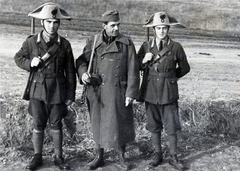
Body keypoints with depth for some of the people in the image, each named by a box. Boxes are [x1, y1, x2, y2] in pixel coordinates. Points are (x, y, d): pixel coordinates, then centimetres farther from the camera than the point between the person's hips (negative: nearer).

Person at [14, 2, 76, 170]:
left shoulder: (64, 44, -3)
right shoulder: (31, 42, -2)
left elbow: (70, 72, 0)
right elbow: (18, 57, 12)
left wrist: (71, 95, -1)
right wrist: (30, 63, -11)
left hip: (58, 90, 0)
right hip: (37, 89, 1)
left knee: (56, 124, 10)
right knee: (38, 125, 8)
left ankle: (58, 157, 23)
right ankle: (37, 157, 23)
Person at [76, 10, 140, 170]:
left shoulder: (126, 43, -3)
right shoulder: (93, 42, 3)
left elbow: (133, 71, -4)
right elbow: (81, 61, 9)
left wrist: (131, 93, -8)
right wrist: (83, 72, -13)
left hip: (118, 91, -2)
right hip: (97, 91, 2)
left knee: (119, 123, 7)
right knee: (98, 124, 12)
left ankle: (122, 156, 29)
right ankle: (99, 157, 28)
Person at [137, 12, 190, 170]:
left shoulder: (176, 47, -4)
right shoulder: (146, 46, 2)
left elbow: (184, 68, 8)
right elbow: (137, 67, 8)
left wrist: (169, 77, 7)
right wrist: (144, 61, -11)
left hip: (169, 91, -2)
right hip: (151, 91, 2)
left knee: (171, 126, 5)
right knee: (154, 125, 11)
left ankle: (174, 157, 21)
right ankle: (158, 154, 27)